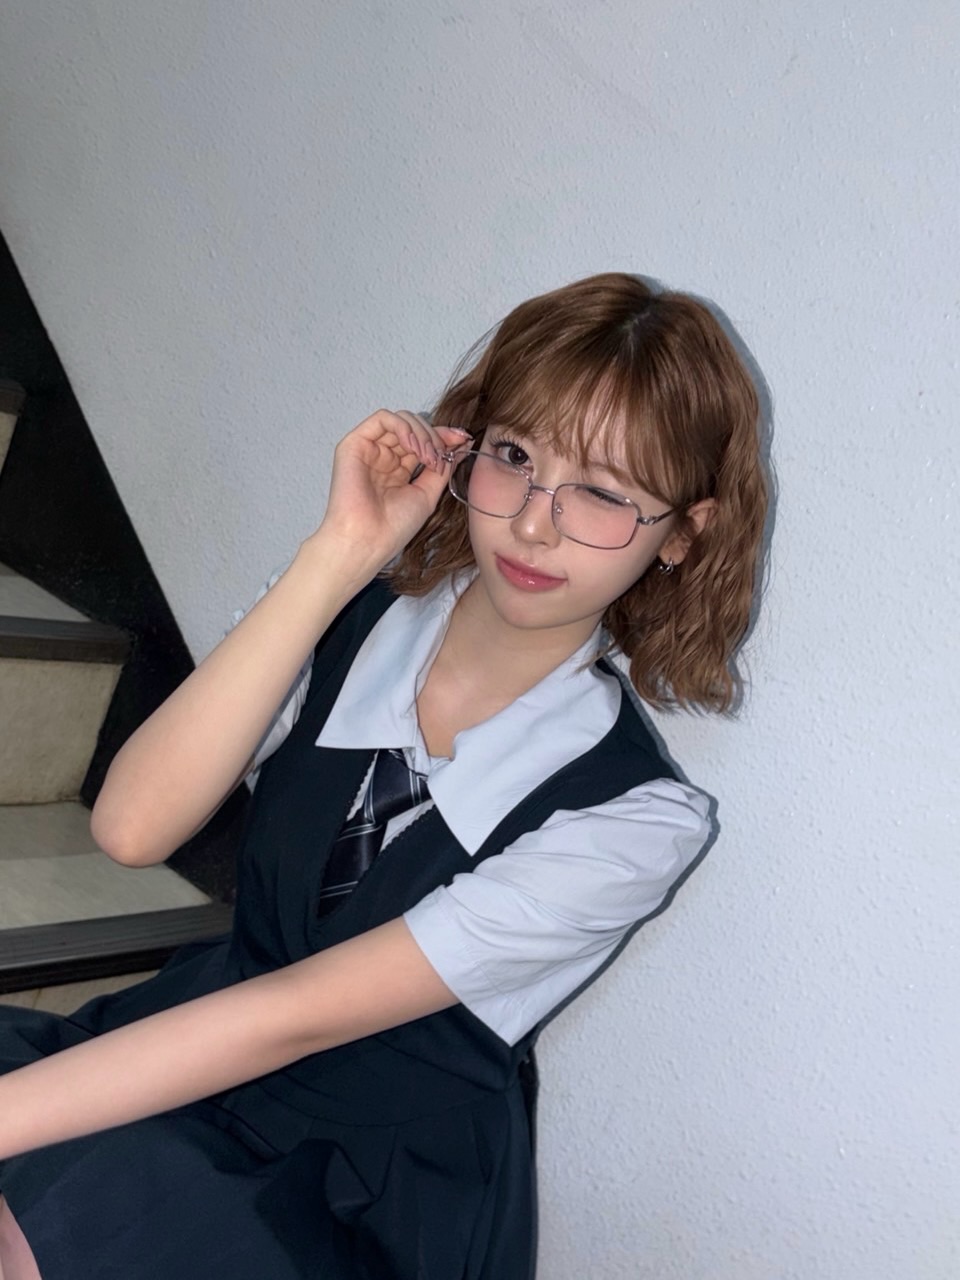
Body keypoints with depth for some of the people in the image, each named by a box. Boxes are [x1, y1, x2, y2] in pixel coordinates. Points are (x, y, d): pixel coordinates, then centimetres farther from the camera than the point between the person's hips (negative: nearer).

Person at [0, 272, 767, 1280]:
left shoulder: (632, 818, -17)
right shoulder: (362, 616, -7)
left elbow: (295, 1015, -22)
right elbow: (132, 827, -21)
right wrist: (338, 557, -24)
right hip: (187, 1069, 4)